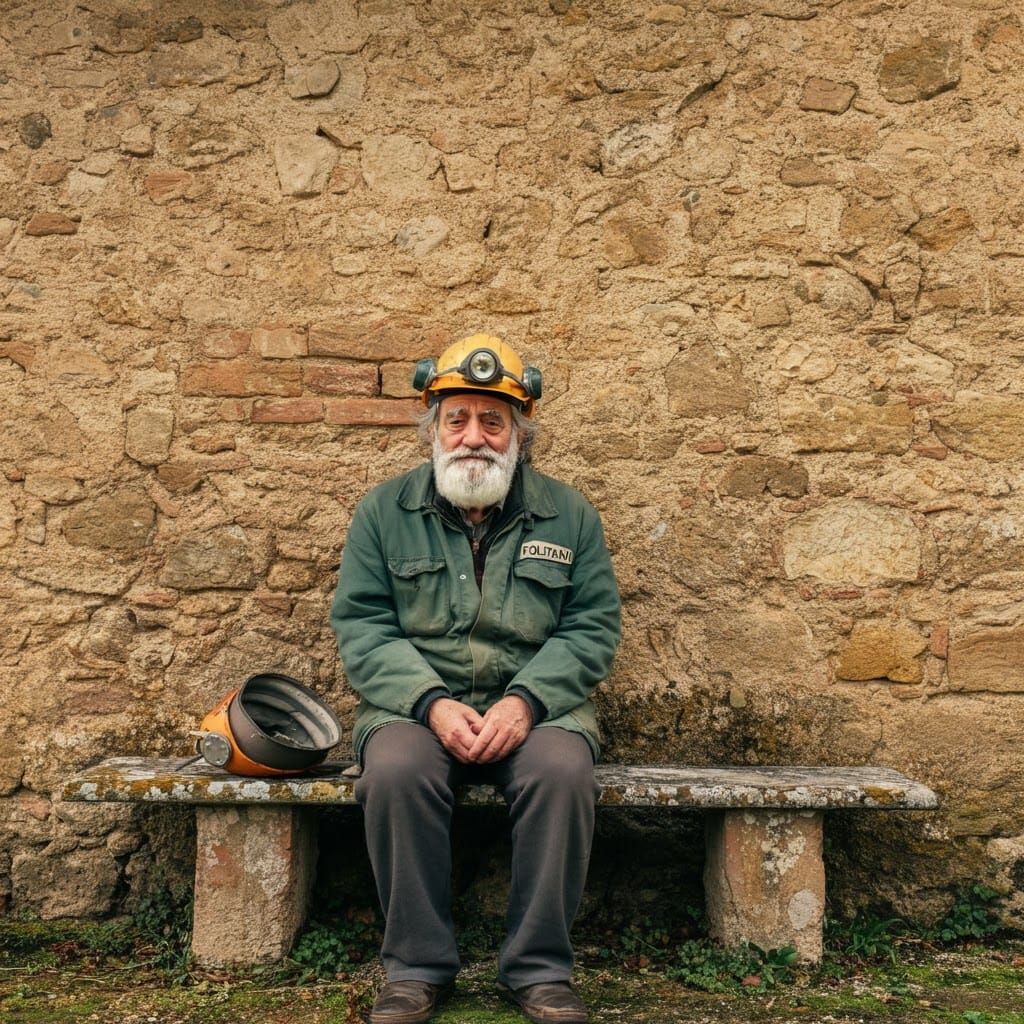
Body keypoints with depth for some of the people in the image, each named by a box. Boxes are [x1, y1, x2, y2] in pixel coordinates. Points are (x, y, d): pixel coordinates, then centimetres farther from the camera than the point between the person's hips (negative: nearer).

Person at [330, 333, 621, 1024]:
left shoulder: (569, 515, 8)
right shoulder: (384, 512, 8)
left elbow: (594, 627, 2)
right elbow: (360, 626, 1)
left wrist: (525, 701, -15)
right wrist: (432, 702, -16)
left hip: (535, 702, 0)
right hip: (416, 702, 0)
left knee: (563, 770, -31)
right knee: (396, 771, -32)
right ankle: (418, 968, -14)